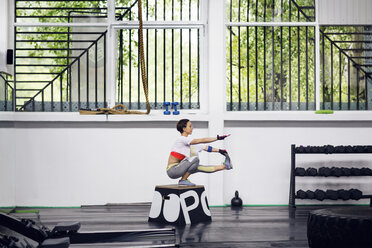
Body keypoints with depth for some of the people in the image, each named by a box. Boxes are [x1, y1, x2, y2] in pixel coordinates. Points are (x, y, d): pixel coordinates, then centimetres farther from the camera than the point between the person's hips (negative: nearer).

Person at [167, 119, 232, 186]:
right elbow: (201, 141, -22)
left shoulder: (189, 141, 11)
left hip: (177, 168, 8)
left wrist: (219, 150, 5)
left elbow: (205, 147, 12)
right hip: (172, 170, -8)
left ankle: (224, 166, 11)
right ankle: (183, 180, -12)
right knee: (195, 159, -20)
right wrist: (218, 138, -23)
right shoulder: (181, 139, -17)